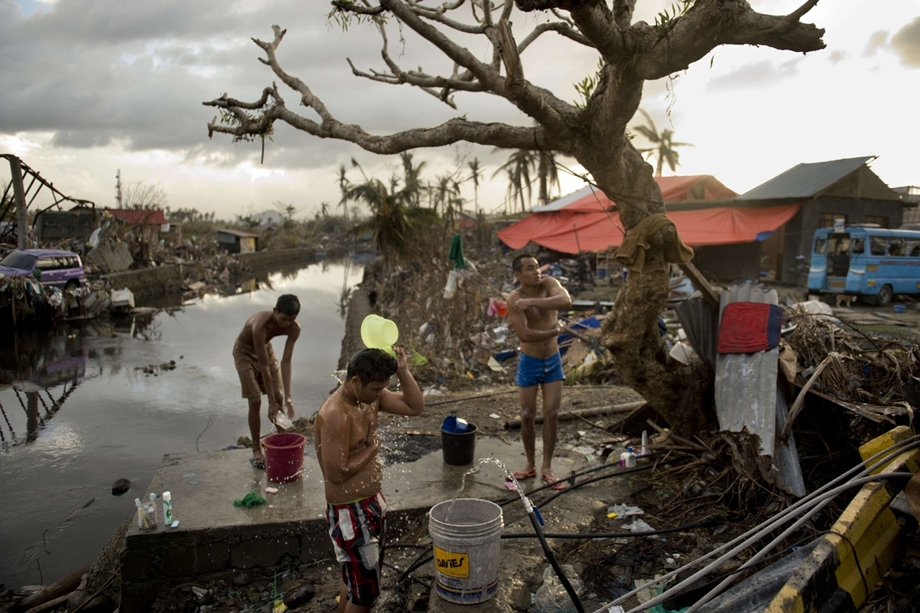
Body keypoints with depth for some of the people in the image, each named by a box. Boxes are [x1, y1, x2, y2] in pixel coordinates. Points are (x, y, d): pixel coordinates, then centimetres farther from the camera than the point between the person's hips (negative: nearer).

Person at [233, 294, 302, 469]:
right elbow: (264, 366, -36)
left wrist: (287, 396, -29)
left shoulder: (294, 328, -27)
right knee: (255, 400, -10)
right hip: (245, 351, -5)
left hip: (265, 347, 5)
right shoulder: (261, 325, -41)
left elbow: (286, 361, -24)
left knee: (279, 397, 0)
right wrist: (271, 403, -32)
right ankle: (256, 450, 4)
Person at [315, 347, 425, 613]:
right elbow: (337, 474, -29)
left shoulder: (370, 396, -2)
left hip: (372, 502, 9)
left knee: (357, 578, 26)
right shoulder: (335, 414, -28)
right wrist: (373, 447, -16)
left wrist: (402, 370, -12)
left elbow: (416, 407, 0)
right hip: (350, 511, -9)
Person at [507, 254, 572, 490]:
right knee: (528, 416, 5)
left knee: (552, 414, 3)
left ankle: (547, 468, 16)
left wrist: (531, 302, -36)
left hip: (553, 361, 3)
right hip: (529, 363, -2)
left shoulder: (549, 283, -9)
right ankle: (530, 465, 24)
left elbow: (566, 301, -31)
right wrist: (554, 331, -17)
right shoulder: (515, 299, -19)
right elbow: (525, 335, -27)